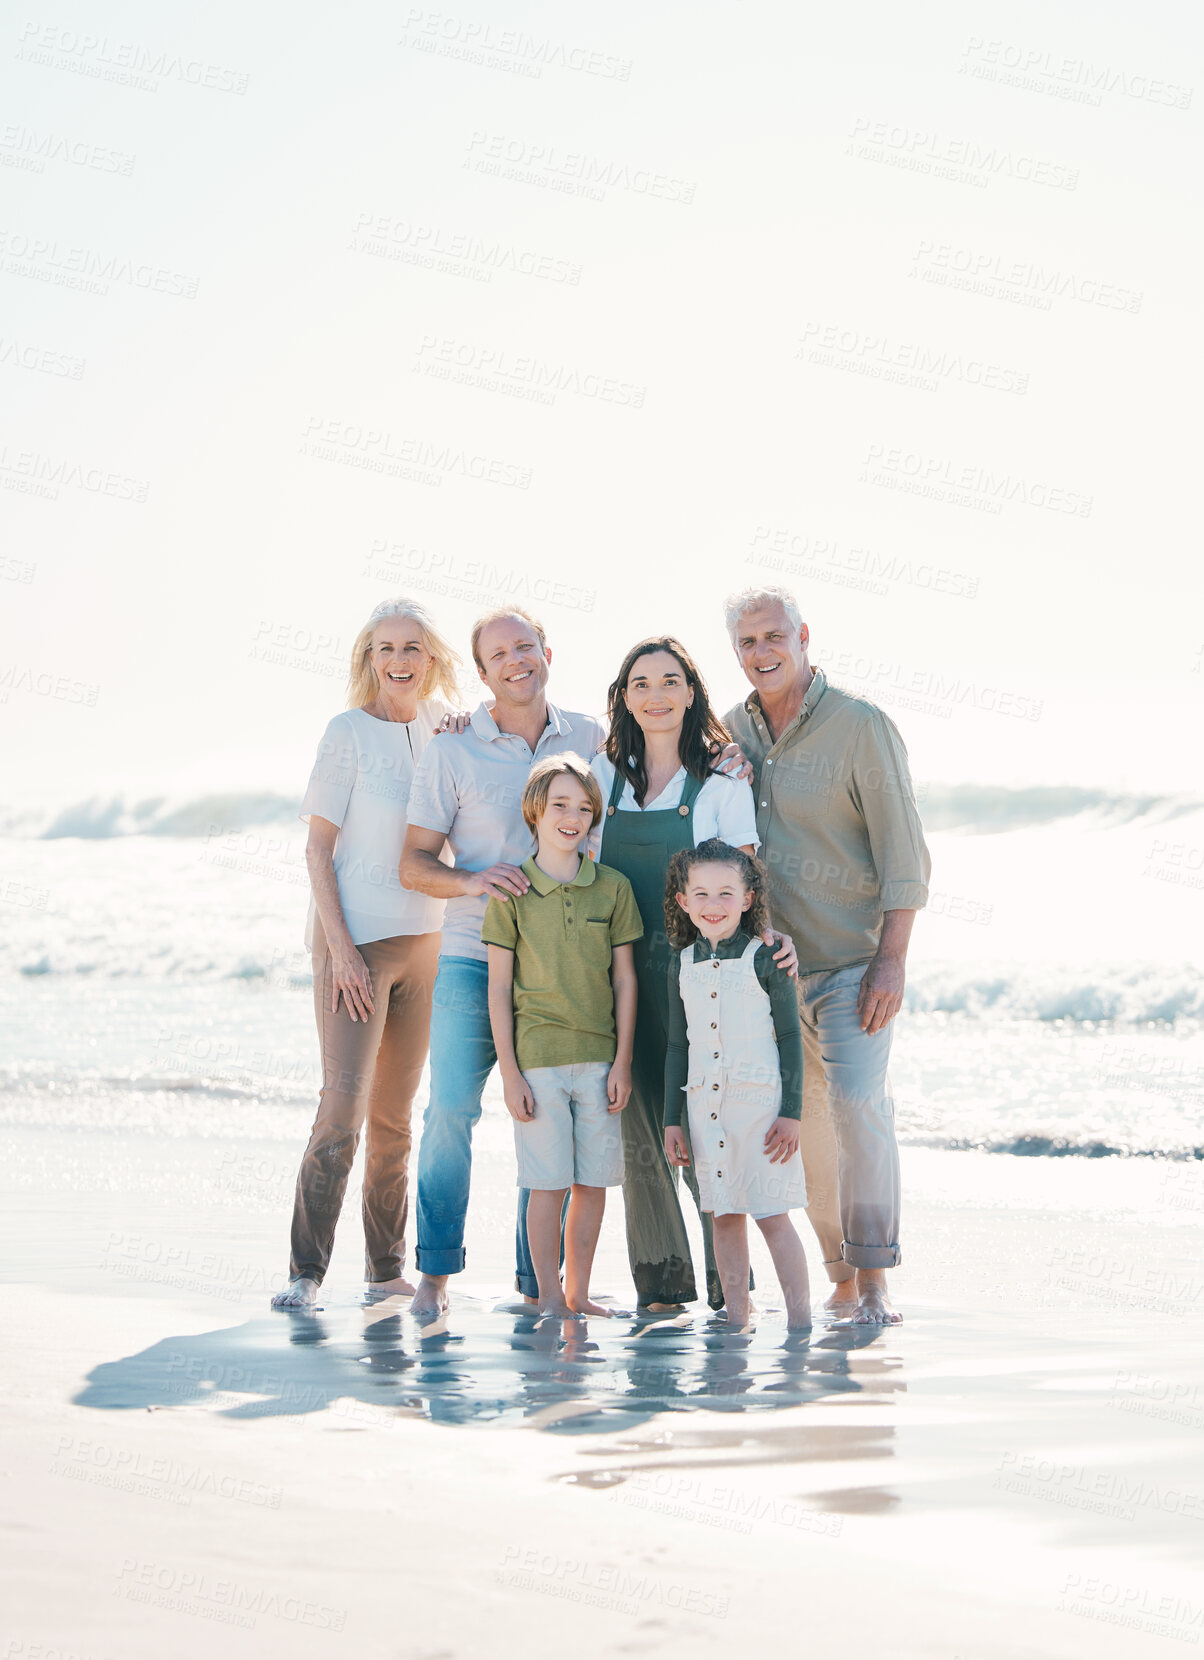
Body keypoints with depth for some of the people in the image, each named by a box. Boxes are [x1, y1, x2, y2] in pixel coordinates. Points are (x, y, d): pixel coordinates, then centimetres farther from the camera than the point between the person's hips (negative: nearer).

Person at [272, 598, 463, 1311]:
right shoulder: (350, 732, -5)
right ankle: (306, 1271, -7)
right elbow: (319, 846, -7)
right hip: (355, 938, -5)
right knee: (345, 1101, -12)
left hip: (424, 938, 5)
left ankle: (388, 1267, 17)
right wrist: (340, 945, -14)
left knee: (396, 1112, 10)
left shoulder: (439, 731, 10)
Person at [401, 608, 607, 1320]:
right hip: (474, 960, -2)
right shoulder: (452, 754, 1)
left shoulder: (592, 737, 7)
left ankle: (541, 1281, 14)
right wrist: (471, 880, -18)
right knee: (452, 1108, -8)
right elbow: (414, 863, 1)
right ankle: (436, 1270, 6)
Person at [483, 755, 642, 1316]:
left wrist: (622, 1061, 3)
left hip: (599, 1058, 3)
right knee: (549, 1182, -1)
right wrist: (509, 1071, -4)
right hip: (537, 1058, -2)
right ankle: (549, 1297, 10)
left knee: (593, 1182, 6)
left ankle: (578, 1292, 19)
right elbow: (499, 987, 0)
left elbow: (625, 979, 8)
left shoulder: (613, 887, 5)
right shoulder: (512, 892, -1)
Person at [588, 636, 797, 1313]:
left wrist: (771, 933, -21)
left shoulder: (721, 777, 1)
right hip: (622, 970, 3)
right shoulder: (605, 774, 11)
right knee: (639, 1123, 3)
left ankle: (727, 1275, 5)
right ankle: (663, 1277, 13)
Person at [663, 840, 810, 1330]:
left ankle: (799, 1319, 1)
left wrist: (791, 1111, -8)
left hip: (760, 1101, -4)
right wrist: (672, 1120, 12)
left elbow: (791, 1037, -3)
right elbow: (677, 1046, 14)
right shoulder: (682, 965, 9)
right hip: (704, 1104, 4)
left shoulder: (764, 960, -4)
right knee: (724, 1215, 7)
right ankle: (736, 1318, 14)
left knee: (771, 1214, -5)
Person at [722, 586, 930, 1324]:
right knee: (805, 1118, 6)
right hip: (771, 959, 5)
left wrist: (892, 960, -15)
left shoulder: (861, 725, -9)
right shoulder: (732, 730, 8)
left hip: (853, 959, -5)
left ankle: (875, 1278, -9)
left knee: (857, 1103, -16)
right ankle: (841, 1274, 16)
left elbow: (903, 850, -10)